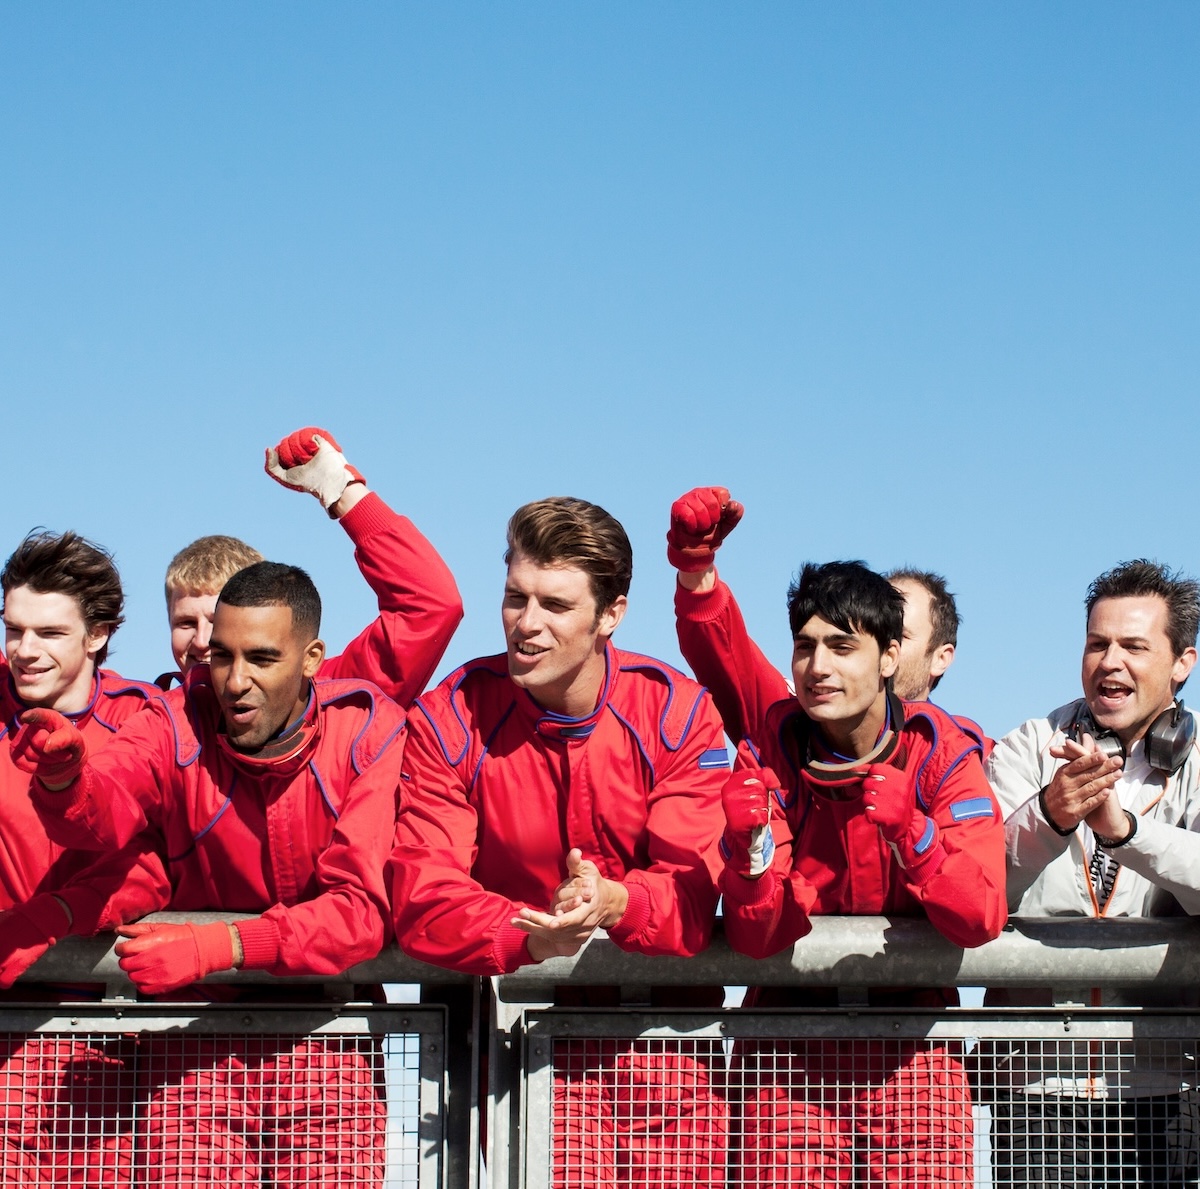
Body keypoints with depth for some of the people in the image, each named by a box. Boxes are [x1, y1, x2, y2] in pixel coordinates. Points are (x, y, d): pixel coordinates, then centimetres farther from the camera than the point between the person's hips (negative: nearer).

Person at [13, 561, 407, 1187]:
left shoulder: (368, 732, -8)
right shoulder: (177, 725, -5)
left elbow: (361, 907, -18)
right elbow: (99, 815, -24)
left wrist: (221, 945, -29)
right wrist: (62, 775, -48)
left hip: (325, 1038, -1)